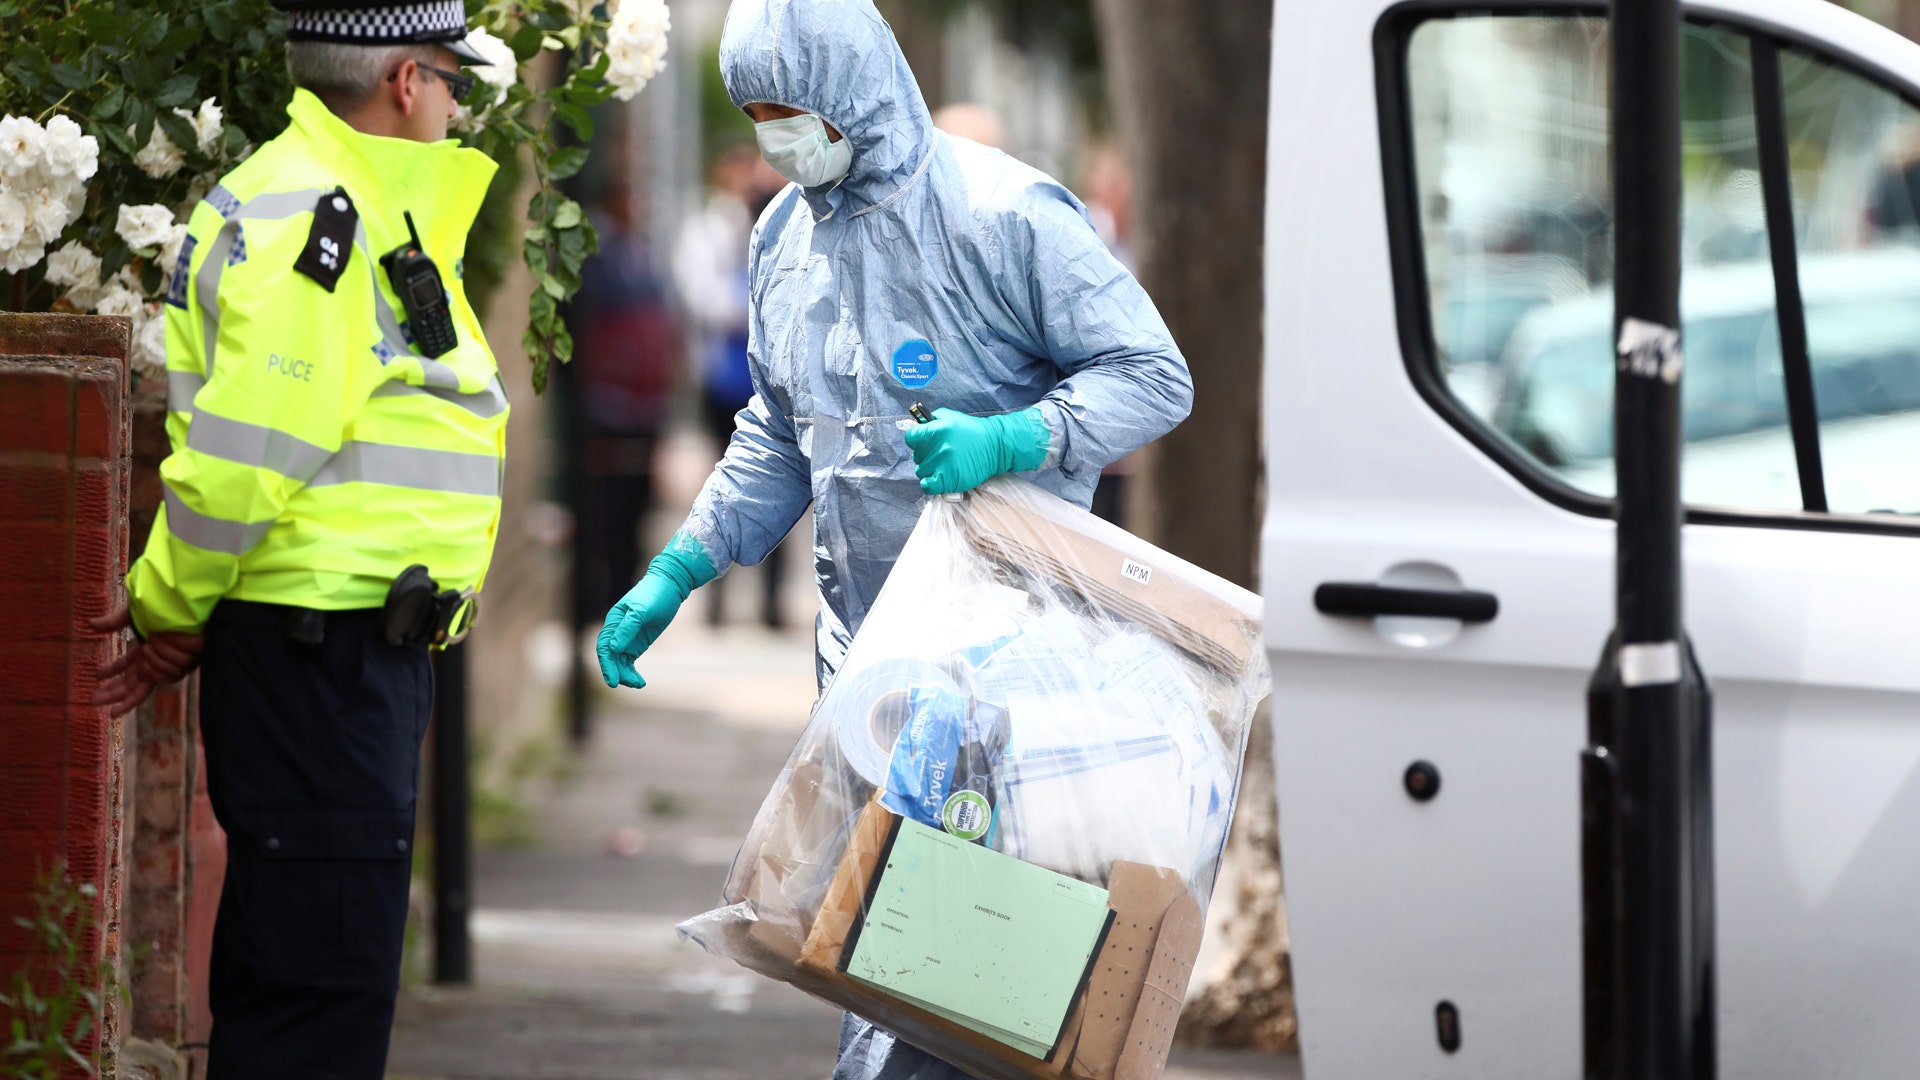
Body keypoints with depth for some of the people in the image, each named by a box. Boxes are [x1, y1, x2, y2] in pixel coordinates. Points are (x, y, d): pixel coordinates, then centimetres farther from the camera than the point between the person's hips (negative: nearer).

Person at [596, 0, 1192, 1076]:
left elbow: (1154, 379, -11)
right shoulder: (786, 236, 11)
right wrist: (675, 574, 14)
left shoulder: (1003, 214, -12)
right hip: (861, 634, 7)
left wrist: (1011, 439, -26)